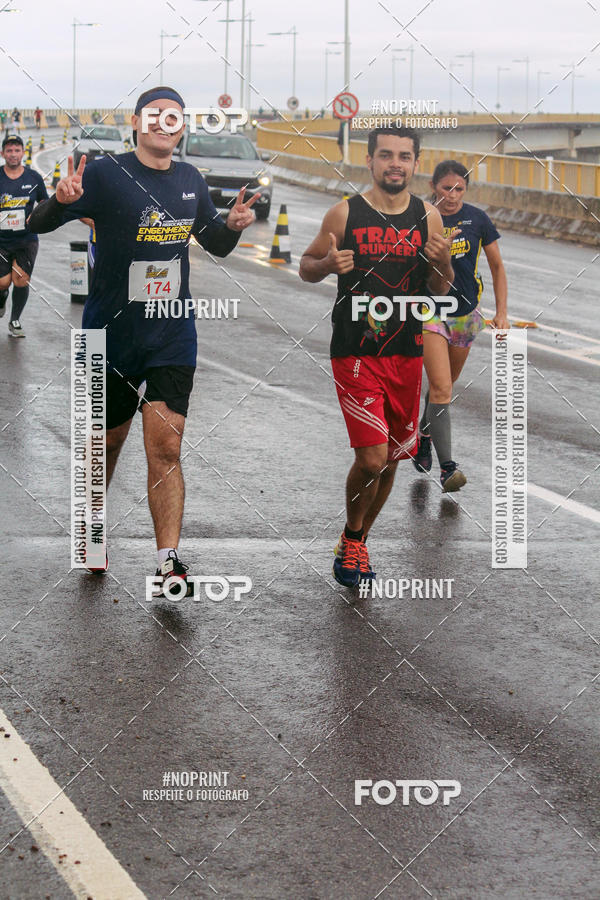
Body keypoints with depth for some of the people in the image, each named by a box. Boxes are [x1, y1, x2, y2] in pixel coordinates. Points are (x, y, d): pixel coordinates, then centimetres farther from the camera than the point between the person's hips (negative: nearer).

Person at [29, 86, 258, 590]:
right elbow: (41, 224, -9)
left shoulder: (191, 180, 7)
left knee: (165, 448, -8)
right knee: (109, 439, 12)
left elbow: (216, 245, 21)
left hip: (173, 336, 2)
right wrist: (62, 201, -31)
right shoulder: (107, 175, -7)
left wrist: (234, 225, -2)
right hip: (112, 333, -2)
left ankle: (168, 563, -9)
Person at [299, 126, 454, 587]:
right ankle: (351, 537, 13)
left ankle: (357, 542, 32)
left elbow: (440, 290, 10)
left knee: (391, 461, 11)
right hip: (356, 354, -4)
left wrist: (442, 265, -12)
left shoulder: (428, 217, 4)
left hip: (407, 355, 4)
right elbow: (306, 267, 6)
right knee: (372, 458, -14)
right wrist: (328, 264, -17)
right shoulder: (345, 214, -5)